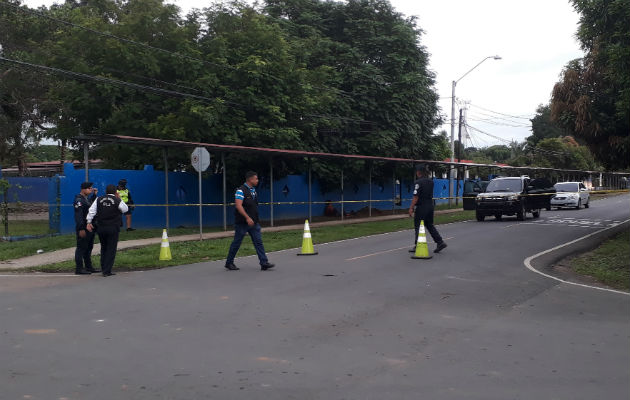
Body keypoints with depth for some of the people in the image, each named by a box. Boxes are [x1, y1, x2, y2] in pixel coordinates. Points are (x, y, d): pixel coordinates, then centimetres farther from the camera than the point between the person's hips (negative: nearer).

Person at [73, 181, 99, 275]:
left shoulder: (87, 198, 14)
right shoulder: (79, 200, -15)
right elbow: (78, 215, -20)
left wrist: (94, 194, 18)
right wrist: (81, 229, -24)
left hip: (90, 228, 10)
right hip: (83, 228, -10)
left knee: (89, 248, 15)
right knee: (81, 248, -5)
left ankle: (89, 267, 24)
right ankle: (79, 269, -1)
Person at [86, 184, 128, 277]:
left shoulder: (99, 200, 5)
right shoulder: (117, 201, -7)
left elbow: (91, 211, 0)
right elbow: (125, 209, 9)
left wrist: (89, 222, 2)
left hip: (101, 228, 4)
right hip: (113, 228, -4)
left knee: (103, 248, 18)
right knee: (111, 249, 1)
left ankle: (103, 269, 20)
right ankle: (107, 271, -3)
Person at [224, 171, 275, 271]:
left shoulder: (253, 190, 13)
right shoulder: (241, 190, -13)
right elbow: (238, 206, -22)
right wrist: (247, 218, -28)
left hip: (254, 222, 7)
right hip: (242, 222, -7)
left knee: (258, 242, -1)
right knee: (236, 243, 3)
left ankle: (264, 263, -4)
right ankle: (229, 263, 17)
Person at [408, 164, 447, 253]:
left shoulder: (418, 182, -15)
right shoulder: (430, 182, 9)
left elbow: (416, 197, -18)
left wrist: (411, 208, -14)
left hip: (421, 207, -8)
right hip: (430, 205, 8)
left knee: (418, 226, 2)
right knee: (430, 225, 16)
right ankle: (440, 242, 10)